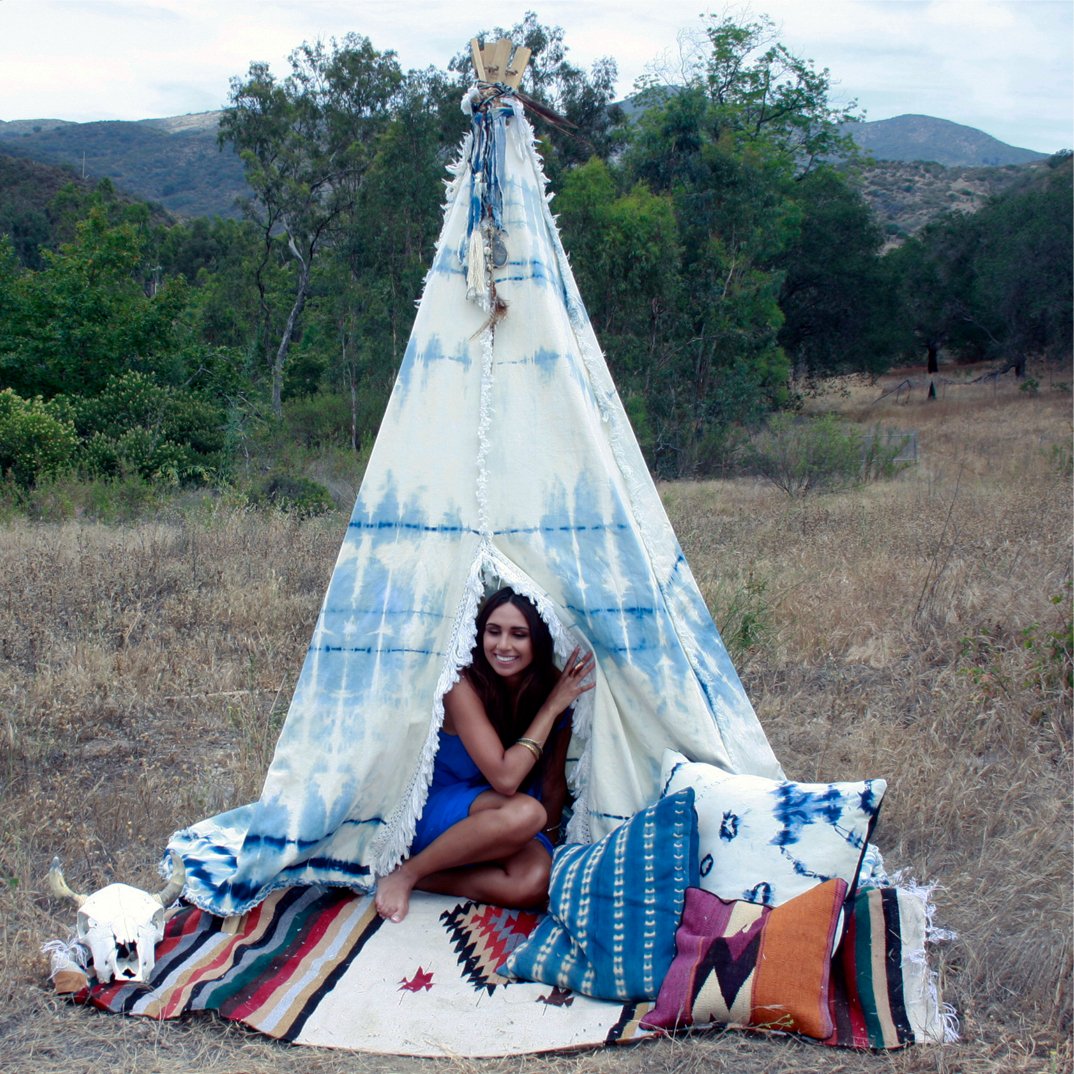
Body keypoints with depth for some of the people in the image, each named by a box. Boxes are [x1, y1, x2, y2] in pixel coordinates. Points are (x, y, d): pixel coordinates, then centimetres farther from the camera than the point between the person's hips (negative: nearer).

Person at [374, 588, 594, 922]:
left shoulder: (554, 688, -8)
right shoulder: (464, 684, -22)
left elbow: (554, 781, 3)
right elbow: (504, 778, -29)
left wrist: (548, 844, 1)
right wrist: (551, 707, -26)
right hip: (438, 814, -4)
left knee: (536, 881, -31)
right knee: (524, 813, -37)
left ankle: (423, 879, -15)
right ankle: (405, 872, -19)